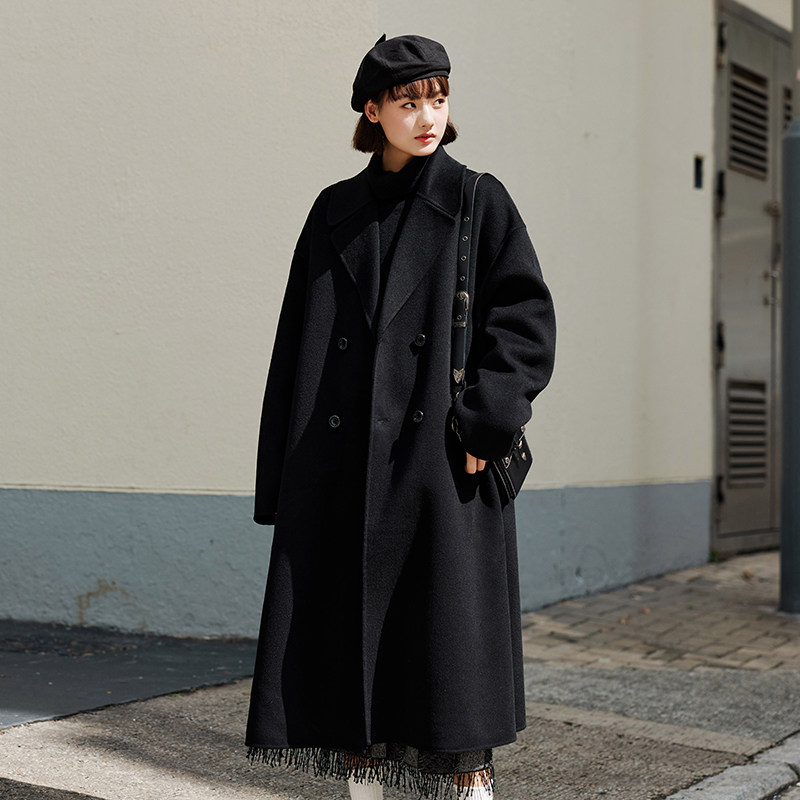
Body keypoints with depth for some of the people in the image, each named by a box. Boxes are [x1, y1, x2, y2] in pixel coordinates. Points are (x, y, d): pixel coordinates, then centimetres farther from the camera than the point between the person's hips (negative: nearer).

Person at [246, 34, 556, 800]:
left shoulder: (478, 201, 3)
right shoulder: (335, 211, 11)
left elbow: (527, 319, -3)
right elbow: (297, 341, 11)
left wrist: (483, 423, -14)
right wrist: (283, 472, 6)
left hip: (440, 458, -3)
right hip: (341, 463, 3)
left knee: (450, 632, -4)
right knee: (345, 634, 5)